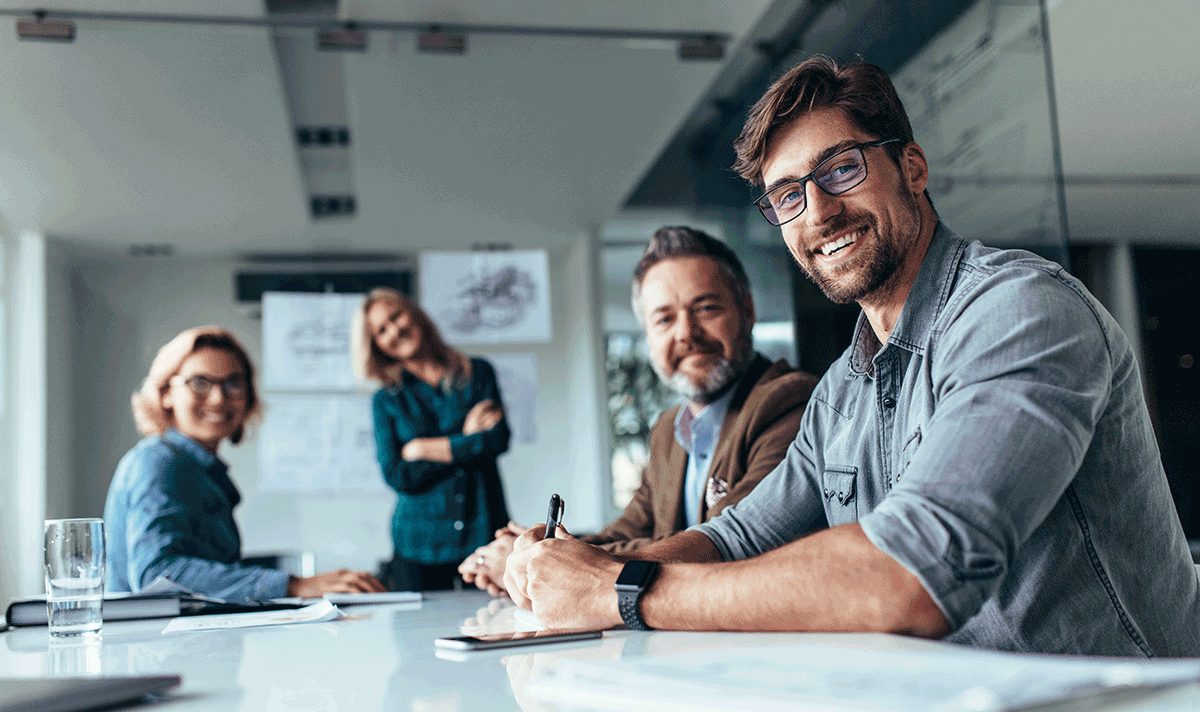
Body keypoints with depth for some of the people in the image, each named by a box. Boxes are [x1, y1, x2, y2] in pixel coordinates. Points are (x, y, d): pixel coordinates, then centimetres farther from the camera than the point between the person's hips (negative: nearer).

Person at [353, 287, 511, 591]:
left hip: (484, 534, 0)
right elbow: (397, 476, -5)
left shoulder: (478, 373, 7)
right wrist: (465, 442, -7)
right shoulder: (386, 401, 7)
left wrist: (422, 448, -3)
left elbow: (498, 439, -7)